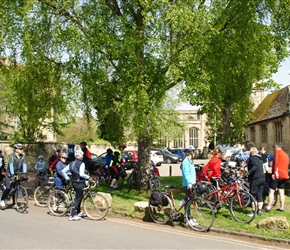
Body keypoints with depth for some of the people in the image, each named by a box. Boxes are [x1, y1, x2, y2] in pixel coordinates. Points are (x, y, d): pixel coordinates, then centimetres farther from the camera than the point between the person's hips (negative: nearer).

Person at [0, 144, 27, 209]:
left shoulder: (22, 157, 0)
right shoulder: (11, 156, -13)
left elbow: (24, 165, -7)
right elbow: (11, 165, -23)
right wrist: (12, 174, -32)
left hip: (18, 174, 4)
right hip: (10, 174, -4)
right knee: (8, 188, -14)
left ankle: (14, 204, 11)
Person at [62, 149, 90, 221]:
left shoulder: (71, 163, 8)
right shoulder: (81, 164, -14)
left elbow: (63, 171, 5)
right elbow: (81, 174, -26)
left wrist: (67, 178, 14)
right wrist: (88, 177, -12)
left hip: (74, 182, 8)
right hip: (80, 183, -8)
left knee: (79, 197, 23)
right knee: (77, 199, -3)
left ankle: (78, 212, 33)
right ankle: (72, 216, -5)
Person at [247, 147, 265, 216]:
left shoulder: (252, 158, -9)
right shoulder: (260, 158, 17)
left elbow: (255, 166, -25)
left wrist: (249, 172, -29)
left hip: (255, 178, -8)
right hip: (262, 177, 8)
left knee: (253, 195, -2)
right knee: (260, 195, 11)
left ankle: (253, 212, 0)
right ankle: (259, 210, 11)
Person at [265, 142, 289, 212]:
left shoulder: (277, 152, -5)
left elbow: (275, 163, -15)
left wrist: (273, 173, -18)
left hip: (277, 175, -8)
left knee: (271, 191, -5)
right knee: (281, 192, 11)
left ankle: (269, 207, -8)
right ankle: (281, 207, 11)